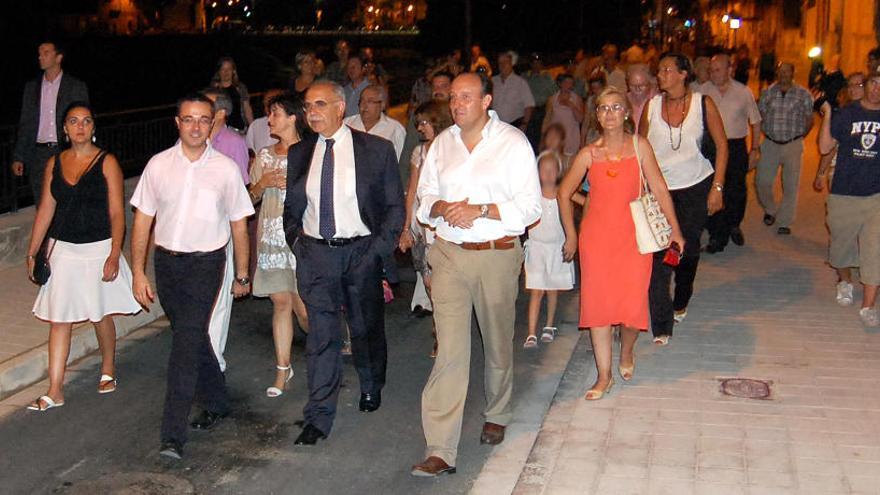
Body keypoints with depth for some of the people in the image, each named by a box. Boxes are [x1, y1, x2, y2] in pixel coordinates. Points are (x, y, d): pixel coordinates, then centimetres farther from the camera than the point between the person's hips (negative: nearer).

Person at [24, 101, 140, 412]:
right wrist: (32, 252, 8)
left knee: (101, 315, 11)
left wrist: (114, 255, -15)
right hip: (63, 249, 3)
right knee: (58, 318, 1)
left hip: (98, 249, -3)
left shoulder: (106, 163, -6)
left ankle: (108, 370, 34)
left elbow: (116, 213, -8)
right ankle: (55, 391, 5)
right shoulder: (54, 164, 5)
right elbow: (46, 209, 9)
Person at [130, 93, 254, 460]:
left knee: (187, 340, -12)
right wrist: (138, 273, 0)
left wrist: (242, 275, 8)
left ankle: (173, 434, -9)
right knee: (193, 336, 15)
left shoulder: (225, 169, -3)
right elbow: (142, 220, 4)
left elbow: (238, 224, 4)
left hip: (205, 263, -3)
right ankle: (216, 404, 36)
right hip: (166, 261, 3)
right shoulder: (158, 165, 1)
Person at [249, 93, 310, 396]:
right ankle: (283, 368, 13)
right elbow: (252, 197, 16)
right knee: (280, 302, 5)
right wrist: (263, 183, -3)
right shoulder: (265, 155, 13)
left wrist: (293, 183, -13)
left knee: (302, 305, -3)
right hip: (271, 235, 4)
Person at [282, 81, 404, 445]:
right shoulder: (299, 154, 6)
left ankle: (371, 389, 40)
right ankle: (319, 416, 4)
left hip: (361, 251, -1)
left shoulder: (376, 150, -3)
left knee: (367, 328, 14)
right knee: (321, 335, -1)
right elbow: (291, 207, 16)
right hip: (315, 254, 1)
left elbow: (395, 205, 0)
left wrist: (381, 248, -8)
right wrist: (296, 242, 4)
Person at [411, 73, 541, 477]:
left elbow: (530, 206, -8)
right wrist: (443, 208, -8)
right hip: (450, 254, 2)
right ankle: (440, 451, -7)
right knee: (449, 350, -6)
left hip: (497, 254, -2)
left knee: (498, 343, 15)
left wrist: (480, 210, -19)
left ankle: (497, 416, 41)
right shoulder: (442, 143, 9)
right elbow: (425, 197, 15)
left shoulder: (513, 143, -4)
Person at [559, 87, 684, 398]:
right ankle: (604, 376, 13)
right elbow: (564, 193, 11)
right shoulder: (588, 154, 1)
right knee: (597, 304, 1)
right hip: (596, 236, 1)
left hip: (633, 235, -1)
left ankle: (626, 352, 29)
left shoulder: (640, 146, 0)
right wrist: (571, 236, 10)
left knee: (633, 304, -4)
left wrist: (675, 230, -3)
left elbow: (659, 189, 0)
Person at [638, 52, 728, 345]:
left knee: (688, 249, 12)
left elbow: (721, 145, 0)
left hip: (697, 187, 0)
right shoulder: (651, 106, -2)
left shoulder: (703, 104, -5)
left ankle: (681, 303, 40)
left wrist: (717, 187, -6)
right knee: (658, 256, -9)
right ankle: (661, 326, -5)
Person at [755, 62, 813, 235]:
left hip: (793, 145, -2)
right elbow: (759, 116, 9)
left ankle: (784, 223, 13)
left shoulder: (803, 94, -1)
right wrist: (766, 132, 3)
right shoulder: (768, 92, 4)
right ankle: (770, 210, 27)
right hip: (770, 143, 2)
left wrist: (798, 136, 3)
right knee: (762, 181, -1)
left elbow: (810, 119, 5)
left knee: (790, 185, 2)